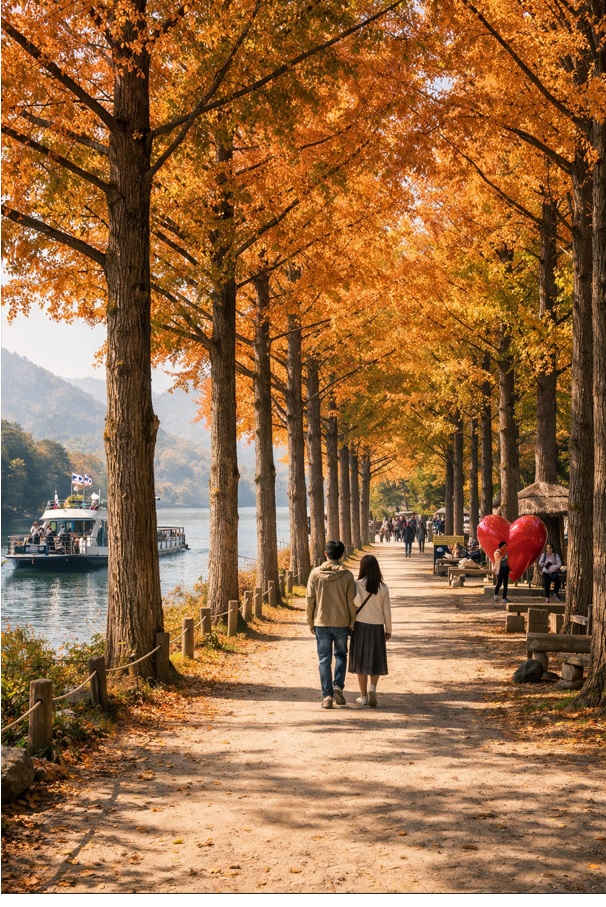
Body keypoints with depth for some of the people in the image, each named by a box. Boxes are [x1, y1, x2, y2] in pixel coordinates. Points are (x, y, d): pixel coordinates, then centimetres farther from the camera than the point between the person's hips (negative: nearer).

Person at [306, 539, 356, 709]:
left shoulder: (316, 573, -5)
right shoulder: (347, 575, -7)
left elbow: (310, 600, -2)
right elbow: (351, 602, -4)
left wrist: (310, 622, 8)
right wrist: (351, 624, 7)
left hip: (321, 623, 0)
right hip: (341, 622, 0)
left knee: (324, 659, 6)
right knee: (340, 655, 18)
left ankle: (327, 695, 4)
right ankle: (338, 686, 1)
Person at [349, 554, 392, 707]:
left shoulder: (358, 584, -8)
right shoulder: (383, 587, 0)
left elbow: (357, 601, -25)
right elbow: (387, 610, 2)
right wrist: (388, 629, 11)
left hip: (361, 626, -1)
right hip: (377, 627, 1)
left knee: (361, 660, 7)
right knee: (376, 660, 11)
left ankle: (364, 696, 10)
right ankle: (372, 687, -13)